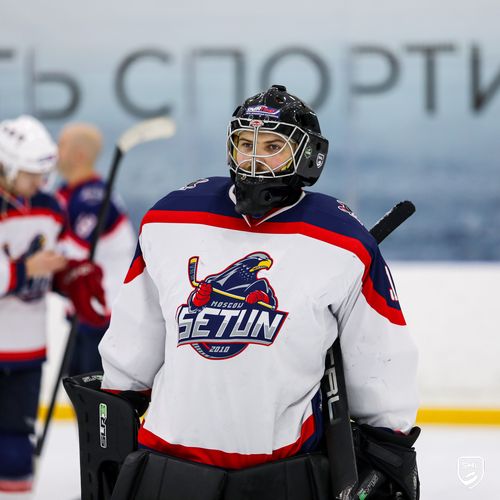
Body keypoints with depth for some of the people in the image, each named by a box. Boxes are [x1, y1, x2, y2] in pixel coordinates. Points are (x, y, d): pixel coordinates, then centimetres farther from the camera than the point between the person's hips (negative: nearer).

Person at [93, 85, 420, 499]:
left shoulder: (344, 243, -5)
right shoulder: (170, 220, 3)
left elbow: (382, 358, 3)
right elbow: (132, 340, 13)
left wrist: (392, 447, 5)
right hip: (167, 460, 2)